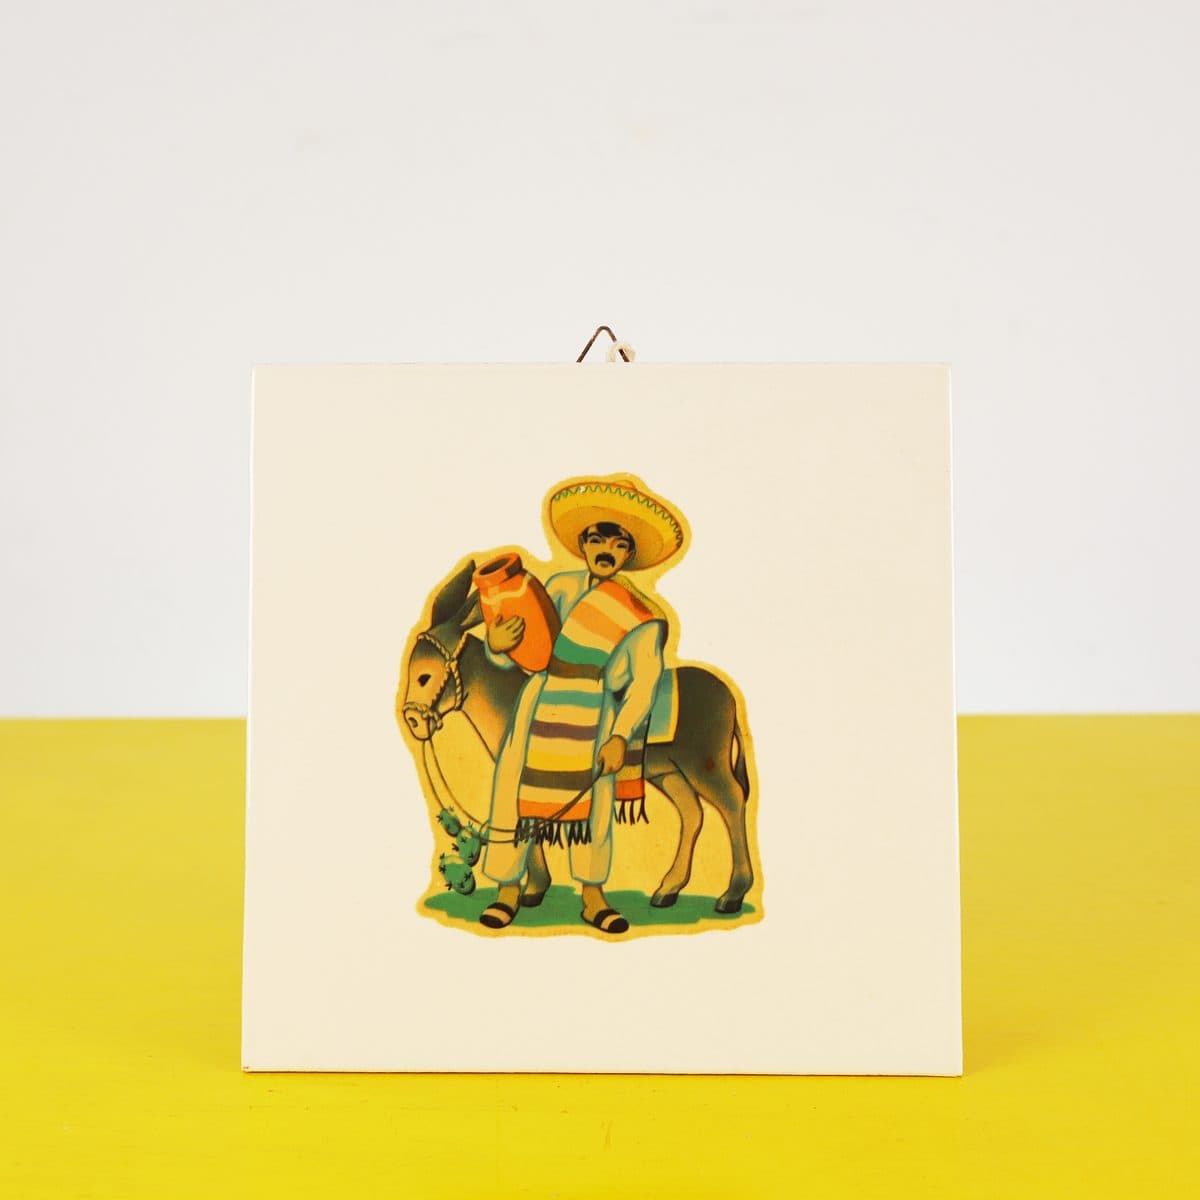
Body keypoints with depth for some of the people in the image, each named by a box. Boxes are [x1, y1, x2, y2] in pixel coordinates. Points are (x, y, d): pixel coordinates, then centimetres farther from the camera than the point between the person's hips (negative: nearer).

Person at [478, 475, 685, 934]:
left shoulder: (642, 617, -1)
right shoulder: (560, 586, 4)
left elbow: (643, 683, -4)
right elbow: (521, 652, 5)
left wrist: (620, 736, -12)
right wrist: (498, 645, -17)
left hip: (594, 722, -1)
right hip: (539, 709, 1)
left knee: (594, 802, 6)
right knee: (514, 792, 1)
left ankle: (593, 896, 20)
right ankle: (508, 890, 15)